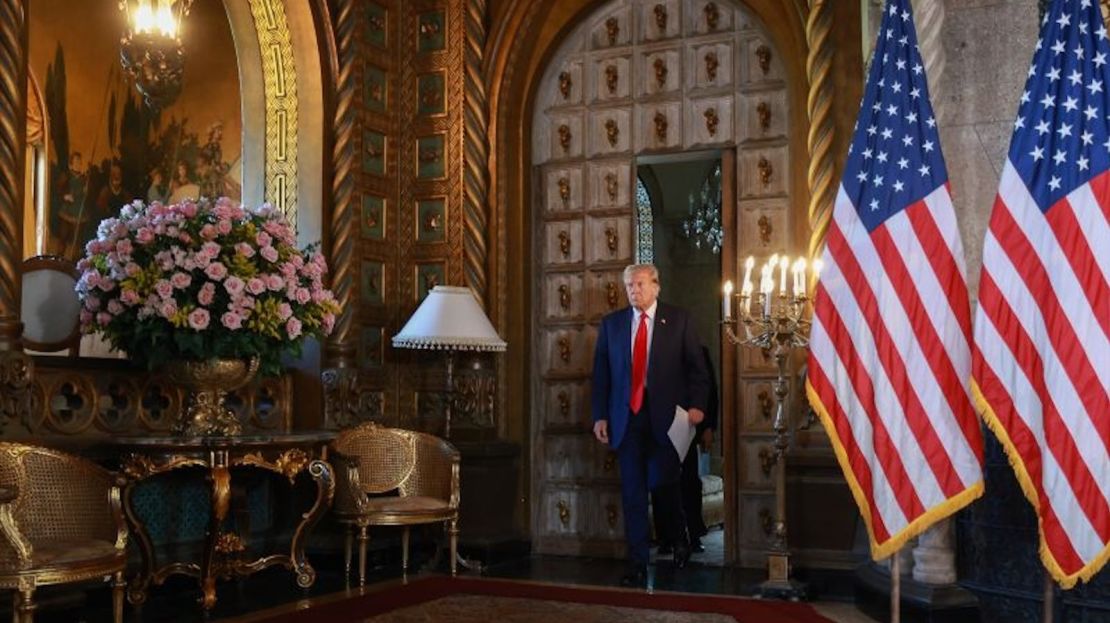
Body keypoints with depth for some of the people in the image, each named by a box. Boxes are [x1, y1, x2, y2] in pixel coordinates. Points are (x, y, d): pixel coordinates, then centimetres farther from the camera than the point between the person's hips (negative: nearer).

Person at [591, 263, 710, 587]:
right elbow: (601, 373, 9)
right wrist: (599, 415, 2)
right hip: (626, 416, 2)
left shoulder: (679, 320, 4)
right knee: (632, 493, 3)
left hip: (665, 417, -2)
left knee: (663, 484, -2)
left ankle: (680, 539, 29)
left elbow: (696, 367, 2)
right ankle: (637, 564, 9)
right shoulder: (611, 323, 10)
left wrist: (697, 405, -10)